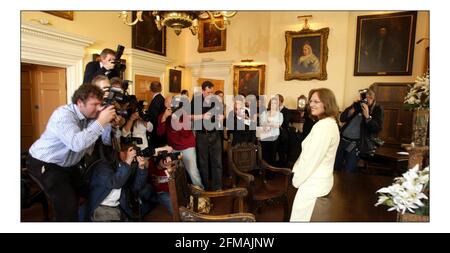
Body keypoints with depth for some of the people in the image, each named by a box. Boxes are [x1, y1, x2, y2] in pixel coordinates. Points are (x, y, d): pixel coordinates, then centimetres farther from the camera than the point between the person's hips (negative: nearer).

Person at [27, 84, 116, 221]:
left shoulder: (91, 115, -5)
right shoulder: (64, 115, -26)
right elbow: (76, 143, -43)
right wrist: (100, 122, -42)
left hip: (68, 163, 7)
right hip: (46, 164, -7)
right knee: (68, 206, -11)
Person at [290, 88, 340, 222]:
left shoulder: (324, 126, -23)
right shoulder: (330, 123, 11)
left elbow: (311, 158, -23)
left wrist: (297, 179, -10)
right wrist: (297, 170, 12)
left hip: (313, 182, -10)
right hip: (319, 179, 10)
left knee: (298, 218, 3)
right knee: (304, 217, 21)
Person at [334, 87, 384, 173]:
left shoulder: (377, 109, 1)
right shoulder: (357, 104, 11)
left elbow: (378, 129, -11)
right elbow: (342, 118, 3)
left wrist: (367, 116, -23)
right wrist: (353, 109, -12)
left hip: (356, 144, -4)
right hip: (342, 140, 4)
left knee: (348, 172, -8)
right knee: (334, 168, 8)